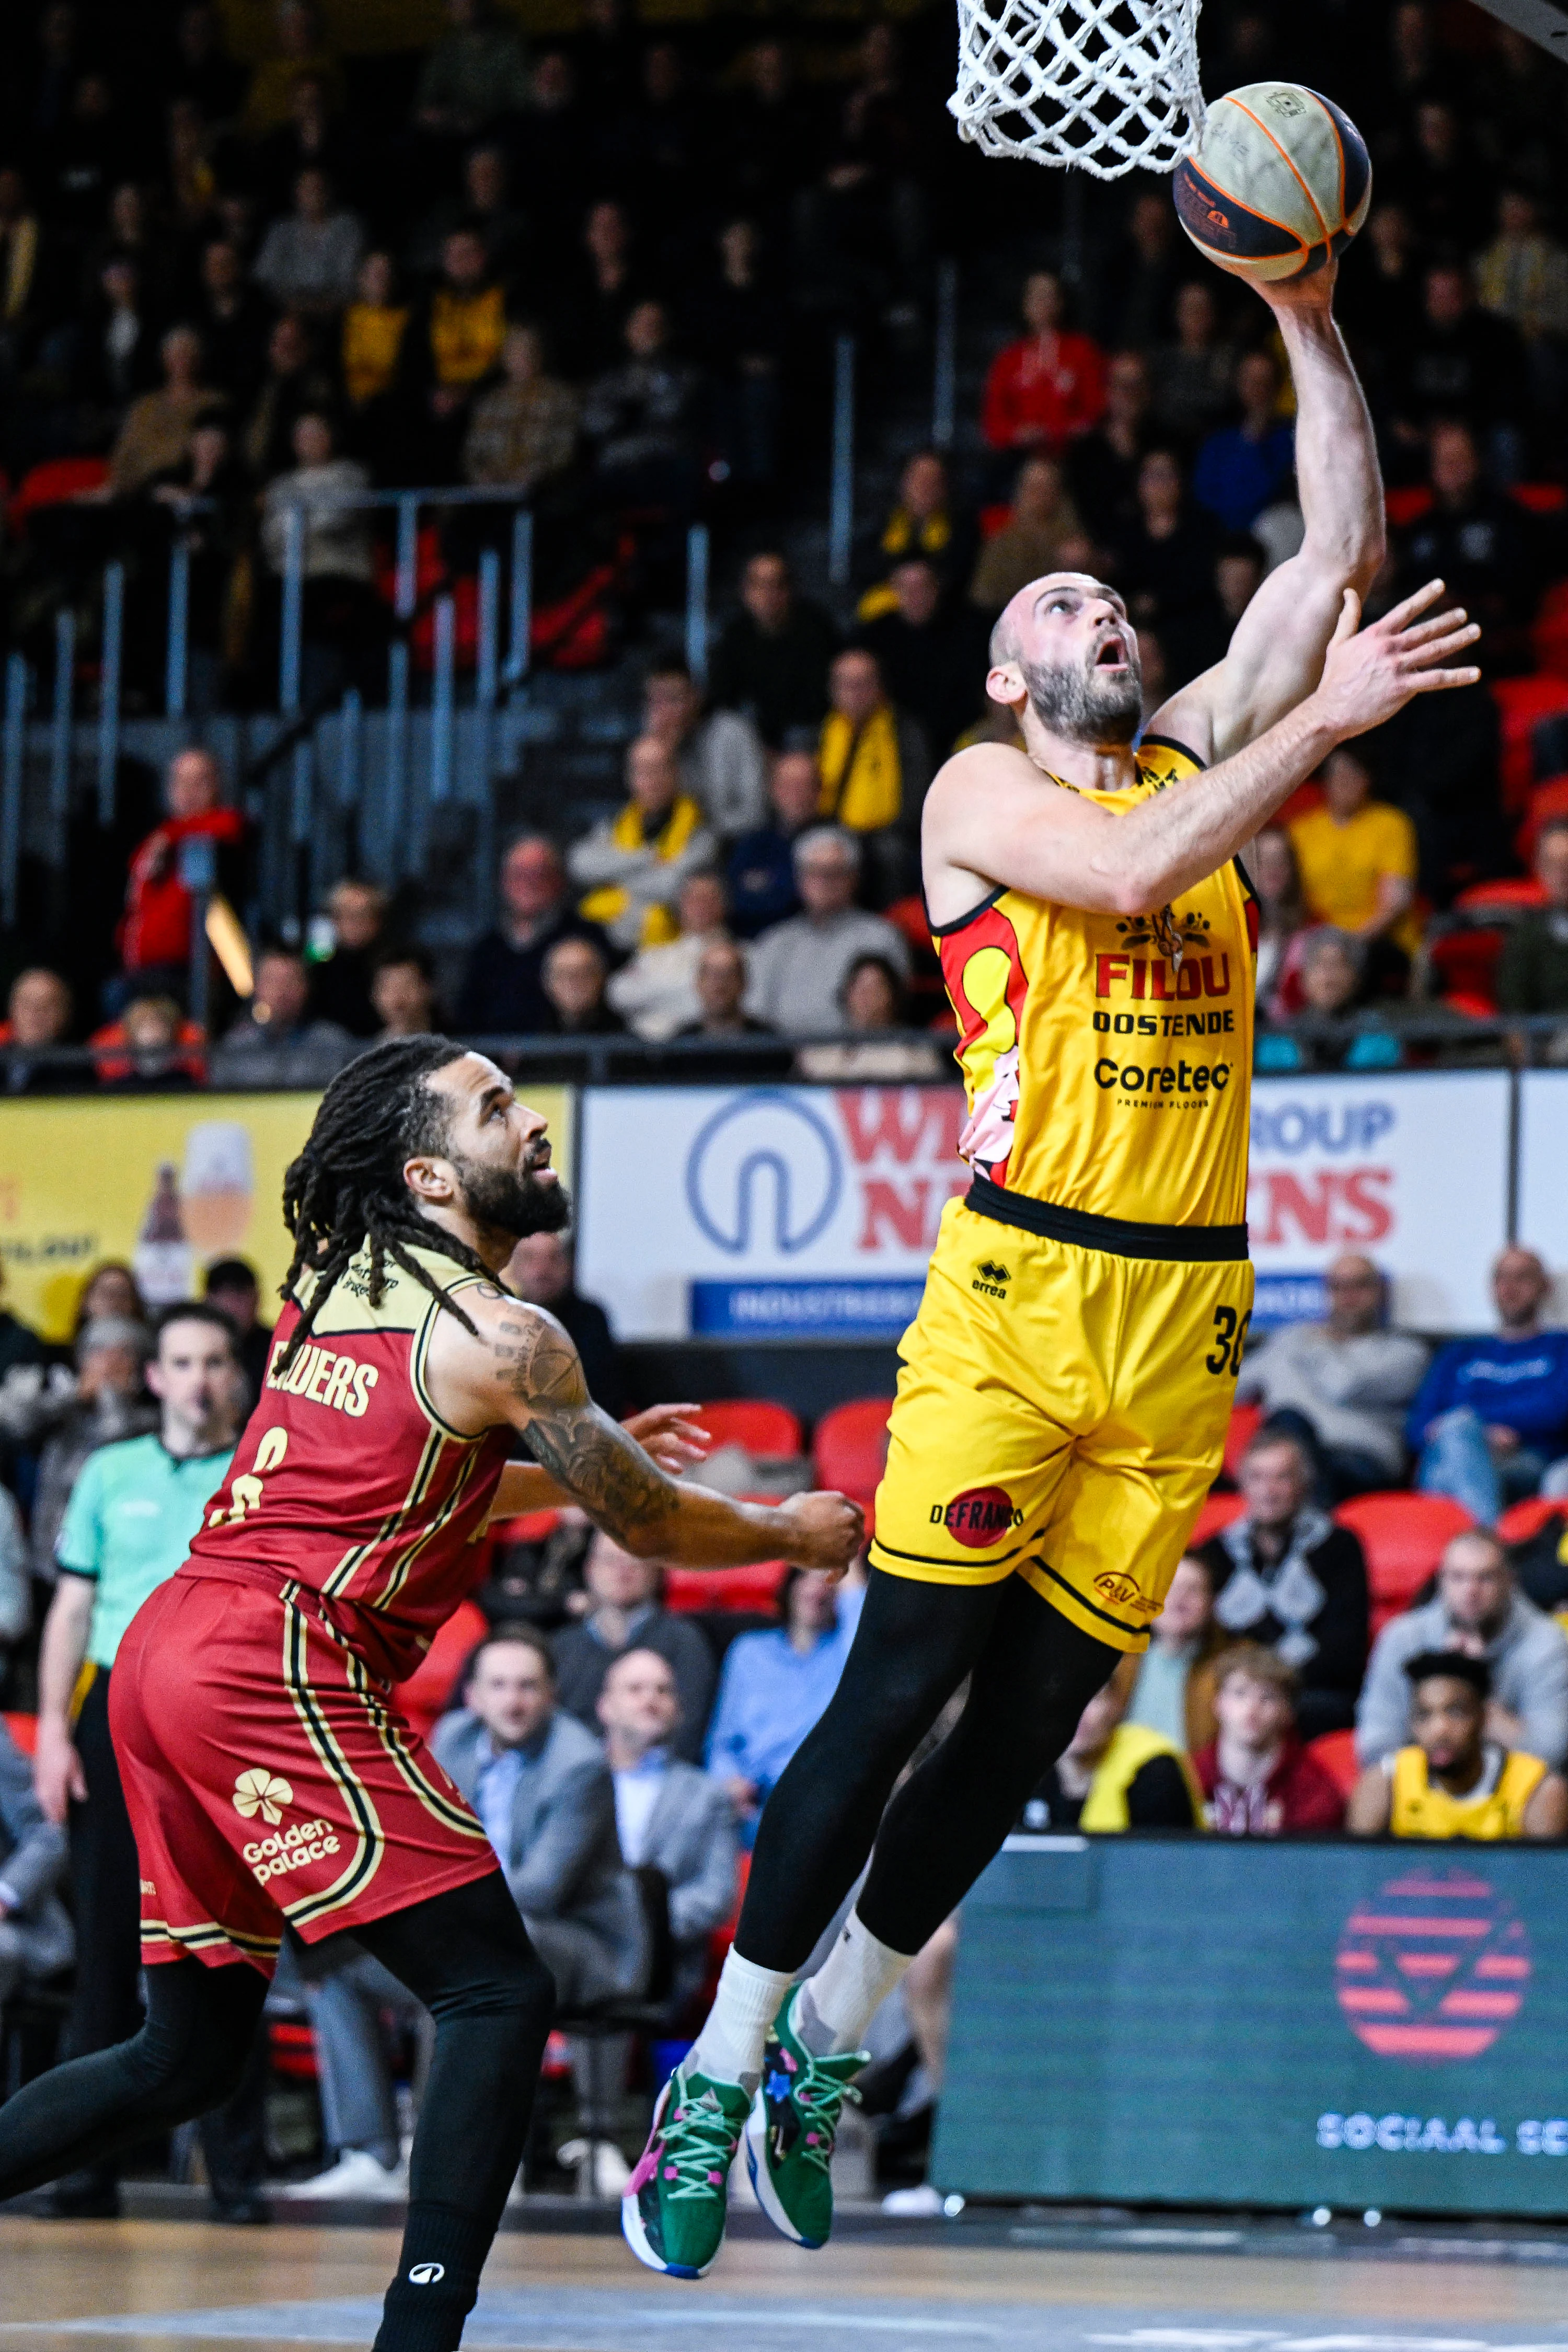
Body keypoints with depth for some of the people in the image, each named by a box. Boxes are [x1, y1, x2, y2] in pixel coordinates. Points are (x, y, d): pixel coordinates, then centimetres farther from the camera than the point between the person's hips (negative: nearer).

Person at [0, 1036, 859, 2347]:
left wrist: (586, 1461, 38)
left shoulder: (338, 1293, 19)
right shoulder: (500, 1339, -6)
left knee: (190, 2055, 17)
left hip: (166, 1650, 9)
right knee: (498, 1995, -7)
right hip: (278, 1668, -9)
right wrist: (792, 1535, 22)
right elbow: (646, 1524, 5)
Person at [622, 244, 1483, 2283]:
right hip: (1020, 1286, -5)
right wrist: (1324, 724, -16)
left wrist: (1310, 320, 4)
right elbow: (1130, 868, -17)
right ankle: (719, 2077, -1)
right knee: (900, 1691, -8)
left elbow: (1344, 545, 12)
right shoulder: (981, 793, 3)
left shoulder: (1199, 749, 17)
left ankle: (826, 2053, 21)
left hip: (1188, 1310, 5)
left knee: (1033, 1720, 6)